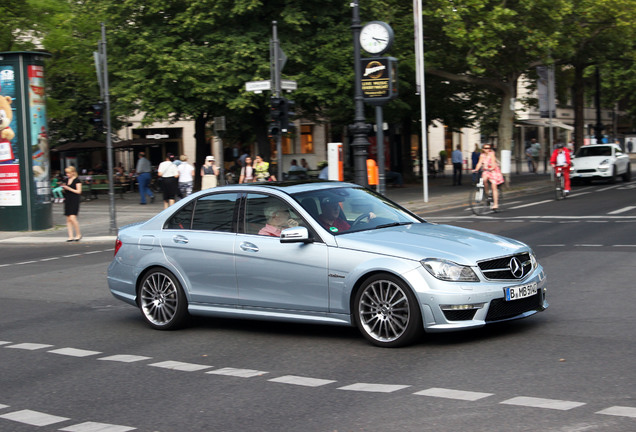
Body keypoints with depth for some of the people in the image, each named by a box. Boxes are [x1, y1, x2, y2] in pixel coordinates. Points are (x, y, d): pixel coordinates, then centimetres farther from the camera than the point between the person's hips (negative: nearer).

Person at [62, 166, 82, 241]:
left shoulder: (77, 180, -5)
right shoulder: (66, 180, 14)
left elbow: (78, 191, -10)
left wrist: (68, 188, -15)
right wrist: (63, 188, 1)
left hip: (74, 200, -7)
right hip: (67, 200, 7)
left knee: (72, 218, -15)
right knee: (68, 219, 4)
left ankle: (78, 234, 0)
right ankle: (71, 236, 7)